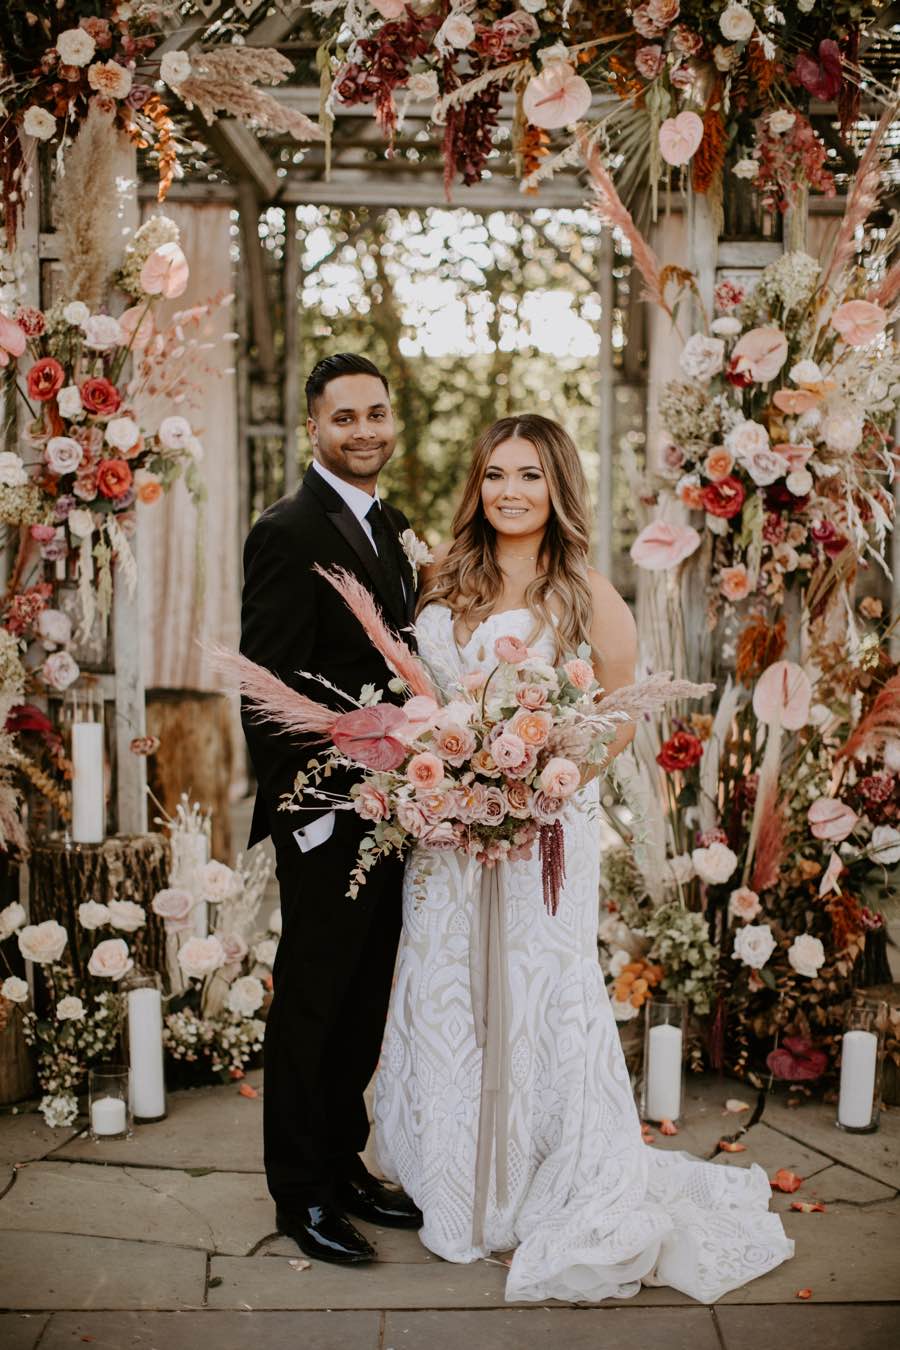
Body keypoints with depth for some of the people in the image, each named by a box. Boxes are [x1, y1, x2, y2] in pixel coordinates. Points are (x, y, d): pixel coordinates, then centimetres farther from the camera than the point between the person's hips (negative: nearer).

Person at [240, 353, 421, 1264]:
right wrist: (304, 807, -20)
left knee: (364, 1001, 18)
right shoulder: (289, 532, -14)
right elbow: (270, 687, -18)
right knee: (310, 1007, 7)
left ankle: (344, 1164, 34)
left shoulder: (392, 527, 12)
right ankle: (300, 1194, 23)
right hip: (328, 818, -8)